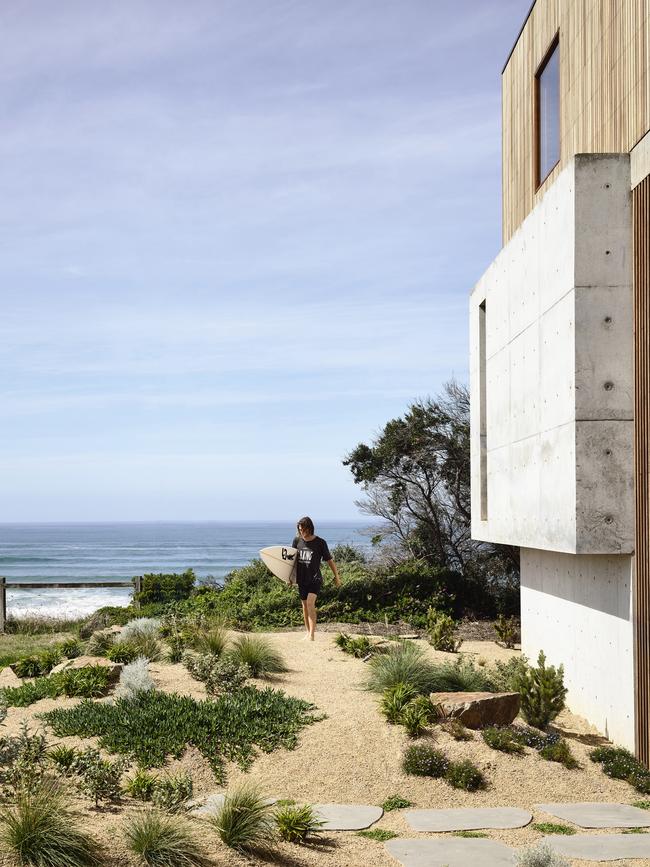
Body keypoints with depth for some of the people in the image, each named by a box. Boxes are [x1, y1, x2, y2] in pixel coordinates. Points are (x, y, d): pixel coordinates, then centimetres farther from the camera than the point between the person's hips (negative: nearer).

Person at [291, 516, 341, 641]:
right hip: (301, 579, 5)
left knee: (310, 603, -20)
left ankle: (312, 634, -23)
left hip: (315, 579, -5)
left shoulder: (320, 542, -8)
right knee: (304, 605, 11)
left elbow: (329, 560, 1)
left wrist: (336, 576, 6)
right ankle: (308, 632, 24)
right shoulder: (297, 540, 3)